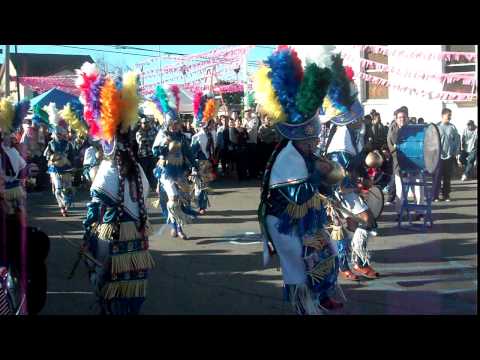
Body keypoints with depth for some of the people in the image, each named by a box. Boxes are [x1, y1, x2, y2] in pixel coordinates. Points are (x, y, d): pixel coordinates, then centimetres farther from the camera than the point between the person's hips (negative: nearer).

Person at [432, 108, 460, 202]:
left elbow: (457, 140, 10)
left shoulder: (453, 127, 5)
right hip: (439, 156, -3)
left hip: (450, 156, 3)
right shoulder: (437, 127, -3)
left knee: (448, 177, 8)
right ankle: (435, 196, 2)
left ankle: (446, 195, 16)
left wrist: (456, 152, 3)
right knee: (437, 176, -4)